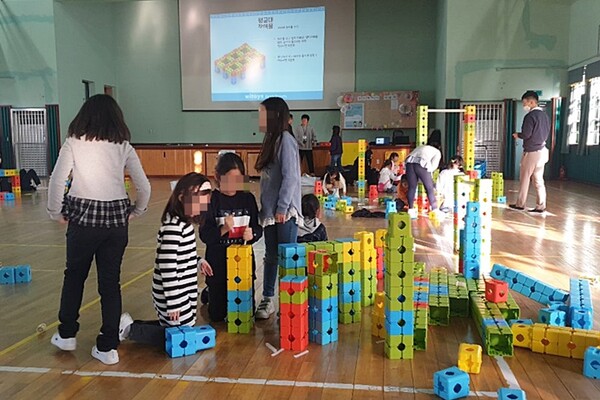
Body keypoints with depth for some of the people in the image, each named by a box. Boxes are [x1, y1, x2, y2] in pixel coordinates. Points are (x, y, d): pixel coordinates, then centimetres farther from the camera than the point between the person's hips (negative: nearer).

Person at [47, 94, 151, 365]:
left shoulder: (74, 143, -1)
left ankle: (66, 334, 32)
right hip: (117, 219, 1)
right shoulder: (123, 146, 3)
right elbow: (144, 187, 2)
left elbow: (57, 180, -8)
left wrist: (56, 212, 6)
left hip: (83, 217, -1)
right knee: (111, 281, 8)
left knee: (74, 275, 19)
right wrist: (136, 211, 17)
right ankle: (108, 347, 12)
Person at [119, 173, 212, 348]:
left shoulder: (182, 222, 6)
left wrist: (198, 261, 19)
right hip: (173, 294, -10)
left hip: (183, 292, 10)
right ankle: (129, 329, 7)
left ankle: (128, 325, 24)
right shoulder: (173, 228, -24)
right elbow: (167, 266, -25)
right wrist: (173, 303, -21)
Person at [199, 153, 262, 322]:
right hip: (218, 263, -3)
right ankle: (209, 294, 40)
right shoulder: (212, 200, -9)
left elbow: (258, 229, 5)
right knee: (217, 315, 7)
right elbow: (204, 235, -12)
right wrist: (223, 229, -29)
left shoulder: (248, 198, 2)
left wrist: (252, 234, -17)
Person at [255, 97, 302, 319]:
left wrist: (282, 207, -18)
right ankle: (267, 299, 22)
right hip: (270, 211, 8)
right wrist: (266, 208, 15)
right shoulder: (271, 140, 16)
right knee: (271, 256, 13)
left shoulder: (286, 140, -11)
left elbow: (290, 177, -17)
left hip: (285, 212, -8)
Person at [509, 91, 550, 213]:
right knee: (538, 180, 8)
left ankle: (520, 204, 10)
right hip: (542, 151, 8)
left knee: (524, 178, 3)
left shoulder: (530, 116, -14)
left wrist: (517, 135, 1)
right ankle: (541, 206, 7)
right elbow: (546, 134, 17)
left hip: (531, 152, -8)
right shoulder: (545, 115, 11)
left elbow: (526, 134, -18)